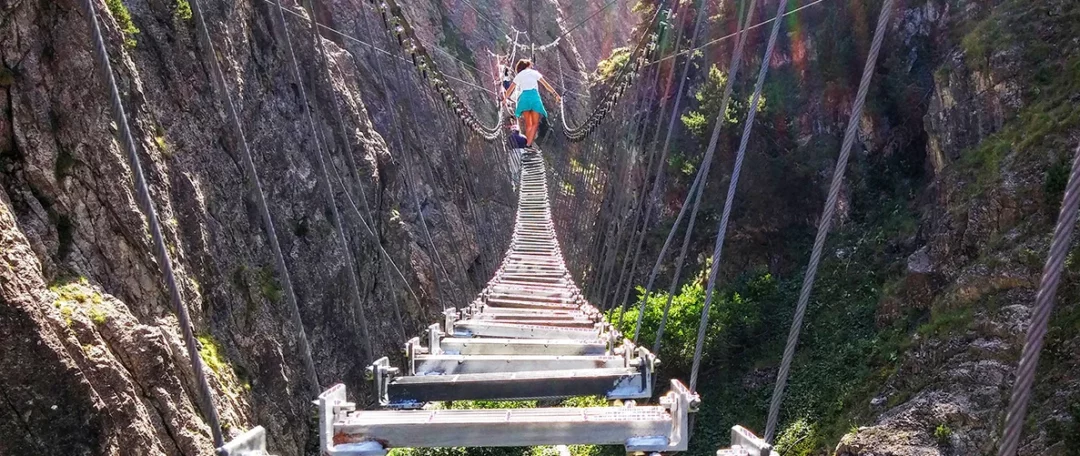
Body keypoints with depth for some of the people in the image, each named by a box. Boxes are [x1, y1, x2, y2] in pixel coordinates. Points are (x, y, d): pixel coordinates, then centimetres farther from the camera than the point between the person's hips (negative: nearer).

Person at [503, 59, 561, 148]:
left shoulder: (518, 76, 21)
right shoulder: (534, 72, 15)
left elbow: (510, 89, 25)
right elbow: (546, 84, 10)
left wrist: (505, 98, 40)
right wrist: (556, 94, 10)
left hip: (524, 97, 3)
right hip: (534, 96, -3)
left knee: (528, 124, 8)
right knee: (535, 123, -5)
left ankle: (527, 143, -3)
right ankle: (529, 144, -21)